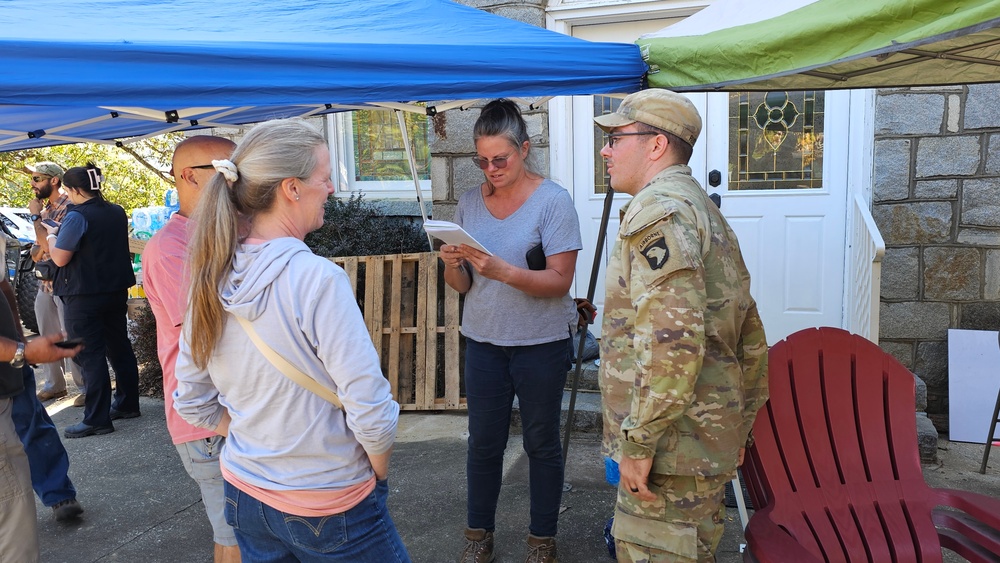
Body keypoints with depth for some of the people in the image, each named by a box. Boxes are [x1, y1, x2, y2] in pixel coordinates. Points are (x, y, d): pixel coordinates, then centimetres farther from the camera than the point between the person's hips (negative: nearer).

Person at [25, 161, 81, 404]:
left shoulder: (69, 207, -12)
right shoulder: (44, 209, 14)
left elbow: (50, 243, -18)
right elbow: (36, 254, 15)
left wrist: (35, 216, -7)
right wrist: (39, 248, -8)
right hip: (45, 284, 8)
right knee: (48, 337, 14)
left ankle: (86, 387, 2)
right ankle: (54, 384, 24)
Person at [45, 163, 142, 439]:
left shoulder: (77, 216, -17)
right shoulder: (117, 213, 6)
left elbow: (59, 258, -17)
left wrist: (51, 234, 0)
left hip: (83, 297, -7)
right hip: (116, 291, 7)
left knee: (90, 356, -2)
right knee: (119, 348, 15)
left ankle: (97, 419, 3)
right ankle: (127, 404, 24)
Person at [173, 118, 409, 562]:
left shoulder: (214, 279, -4)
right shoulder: (318, 279, -24)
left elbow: (192, 402, 6)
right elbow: (371, 412, -23)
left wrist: (258, 442, 11)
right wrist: (379, 475, -5)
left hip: (244, 492, 6)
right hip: (328, 509, -6)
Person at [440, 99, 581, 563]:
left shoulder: (552, 200, -11)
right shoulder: (470, 202, 3)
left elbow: (559, 281, -16)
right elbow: (462, 285, 5)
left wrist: (502, 271, -30)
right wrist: (452, 266, -18)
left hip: (541, 343, -3)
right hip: (483, 340, 4)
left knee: (541, 442, 11)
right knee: (483, 441, 13)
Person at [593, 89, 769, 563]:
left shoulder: (658, 210, -15)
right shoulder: (706, 211, 18)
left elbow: (672, 338, -27)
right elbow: (750, 335, 20)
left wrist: (639, 441, -22)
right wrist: (739, 426, 23)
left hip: (673, 442, -10)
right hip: (712, 441, 10)